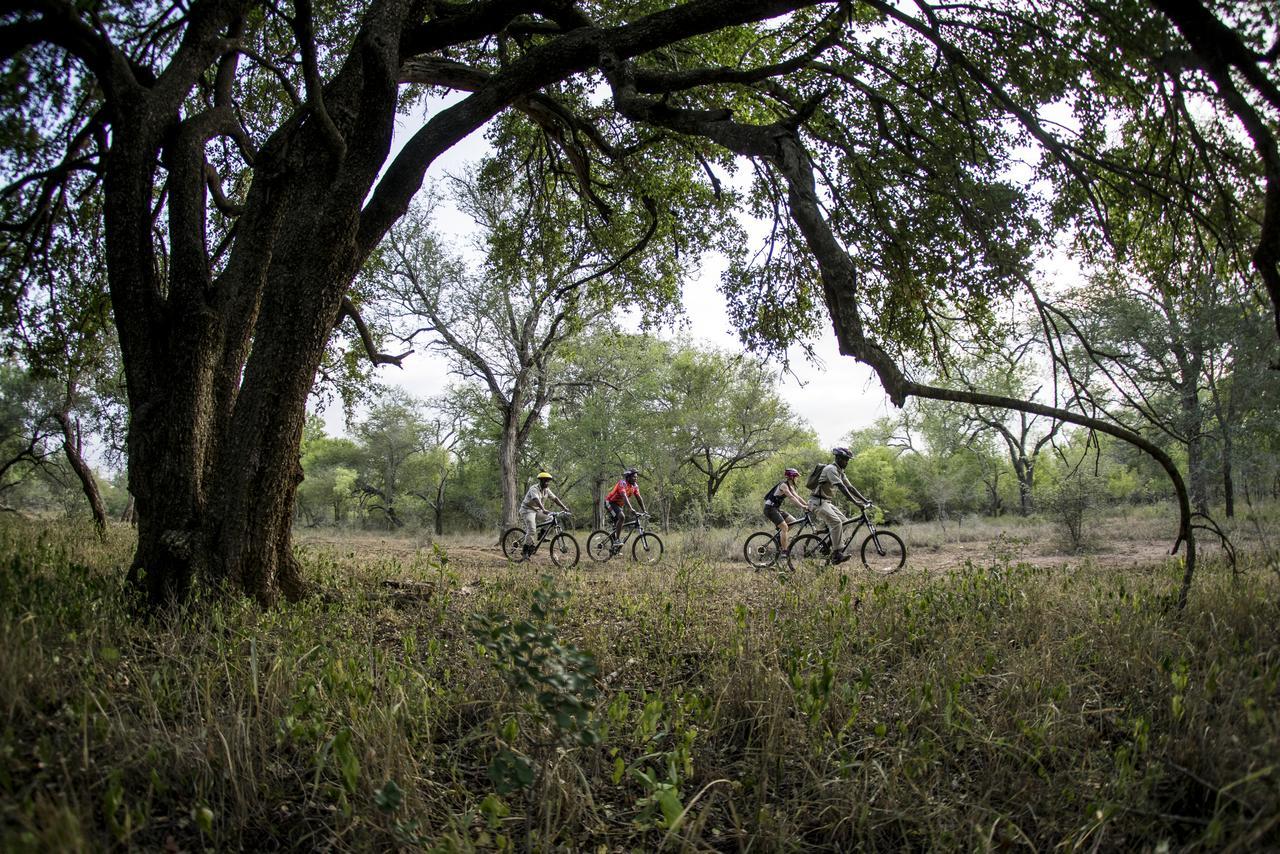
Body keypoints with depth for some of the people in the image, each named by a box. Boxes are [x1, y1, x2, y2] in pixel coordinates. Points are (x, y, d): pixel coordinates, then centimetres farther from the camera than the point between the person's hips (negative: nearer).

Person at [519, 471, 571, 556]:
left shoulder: (546, 490, 2)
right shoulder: (534, 489, -23)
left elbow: (555, 498, 1)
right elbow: (536, 500, -39)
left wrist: (564, 508, -9)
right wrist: (544, 510, -54)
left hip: (537, 510, 8)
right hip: (528, 510, -8)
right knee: (532, 530, -21)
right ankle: (526, 551, -14)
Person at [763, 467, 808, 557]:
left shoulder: (790, 486, 12)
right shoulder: (783, 485, -18)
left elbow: (797, 497, 10)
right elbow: (791, 497, -28)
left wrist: (808, 505, -1)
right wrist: (802, 507, -36)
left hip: (776, 508, 10)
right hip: (770, 508, -10)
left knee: (793, 521, 3)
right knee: (784, 527, -18)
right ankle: (783, 551, -17)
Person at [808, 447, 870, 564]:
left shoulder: (840, 472, 14)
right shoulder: (831, 469, -17)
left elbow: (850, 487, 14)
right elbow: (841, 487, -26)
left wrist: (864, 500, 6)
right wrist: (856, 502, -31)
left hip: (827, 502, 10)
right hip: (818, 502, -10)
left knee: (844, 521, 4)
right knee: (836, 522, -24)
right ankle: (836, 554, -23)